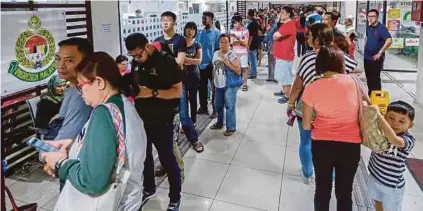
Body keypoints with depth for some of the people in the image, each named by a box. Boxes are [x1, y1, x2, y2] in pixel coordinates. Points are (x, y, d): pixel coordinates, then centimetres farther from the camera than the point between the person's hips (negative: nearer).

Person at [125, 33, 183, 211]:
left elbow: (178, 91, -17)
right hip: (141, 117, 7)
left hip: (162, 119, -6)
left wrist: (152, 93, -26)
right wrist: (130, 88, -6)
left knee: (166, 158, 4)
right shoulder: (136, 62, 4)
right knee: (144, 154, 19)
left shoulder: (166, 61, -15)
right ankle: (148, 189, 42)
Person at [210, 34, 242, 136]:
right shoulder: (216, 54, 7)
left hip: (230, 85, -7)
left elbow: (238, 71, -17)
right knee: (218, 105, 18)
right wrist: (214, 81, 18)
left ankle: (231, 128, 5)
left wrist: (227, 63, -23)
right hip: (219, 84, 7)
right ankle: (219, 123, 37)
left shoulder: (233, 56, -12)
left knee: (229, 106, -5)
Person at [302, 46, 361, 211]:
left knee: (322, 189, 20)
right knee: (344, 192, 19)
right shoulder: (353, 82, -8)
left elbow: (306, 125, -5)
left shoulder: (312, 88, -11)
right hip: (351, 144, 1)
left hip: (322, 144, -1)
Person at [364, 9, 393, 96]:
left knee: (375, 79, -1)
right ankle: (370, 95, 28)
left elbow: (389, 40, -25)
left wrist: (380, 53, -25)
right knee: (369, 78, 15)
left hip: (376, 58, -7)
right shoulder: (369, 27, 7)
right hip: (367, 57, 7)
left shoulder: (381, 28, -14)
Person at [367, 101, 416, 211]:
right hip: (375, 177, 4)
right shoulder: (381, 130, -12)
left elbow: (394, 139, -47)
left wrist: (378, 114, -48)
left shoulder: (409, 140, -27)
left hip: (392, 185, -4)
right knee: (377, 202, 28)